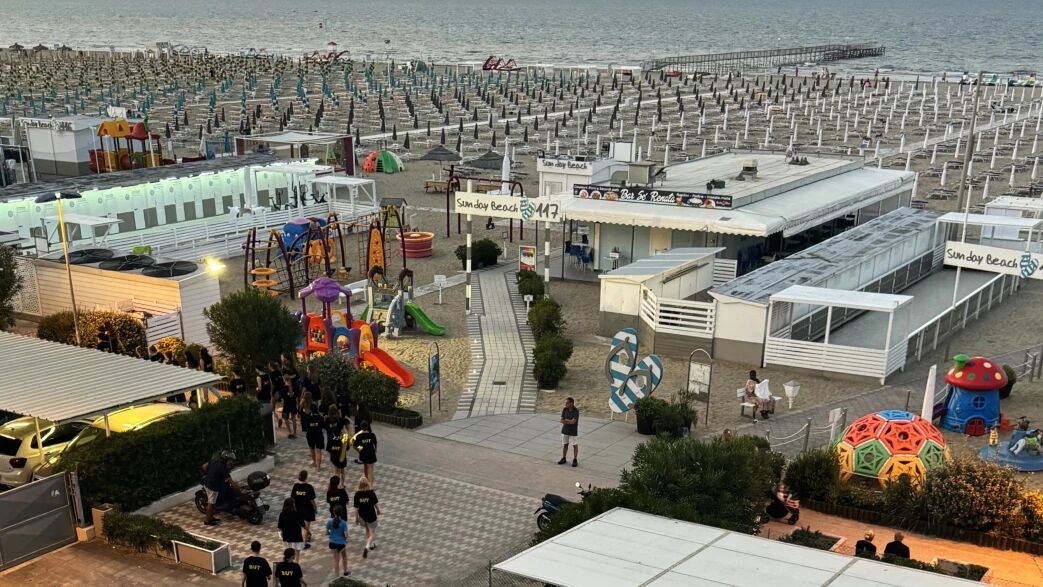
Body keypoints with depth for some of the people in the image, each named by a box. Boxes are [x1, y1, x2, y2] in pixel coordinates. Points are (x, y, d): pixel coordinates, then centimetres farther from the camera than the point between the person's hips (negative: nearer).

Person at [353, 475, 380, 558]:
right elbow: (375, 504, -6)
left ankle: (371, 544, 44)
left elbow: (356, 507, -10)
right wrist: (378, 510, 14)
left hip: (362, 515, 3)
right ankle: (367, 547, -14)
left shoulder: (357, 494, -15)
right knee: (372, 533, 7)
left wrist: (356, 518, 4)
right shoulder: (371, 492, -18)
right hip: (371, 515, -3)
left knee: (367, 530, 28)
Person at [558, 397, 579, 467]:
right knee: (565, 444, 13)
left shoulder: (576, 411, -17)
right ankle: (563, 459, 25)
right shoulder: (565, 410, -3)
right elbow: (562, 420, -5)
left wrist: (566, 420, -10)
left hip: (573, 431, -5)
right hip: (565, 430, 5)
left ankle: (575, 460, 13)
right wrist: (569, 421, -19)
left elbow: (573, 421, -23)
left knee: (575, 445, 3)